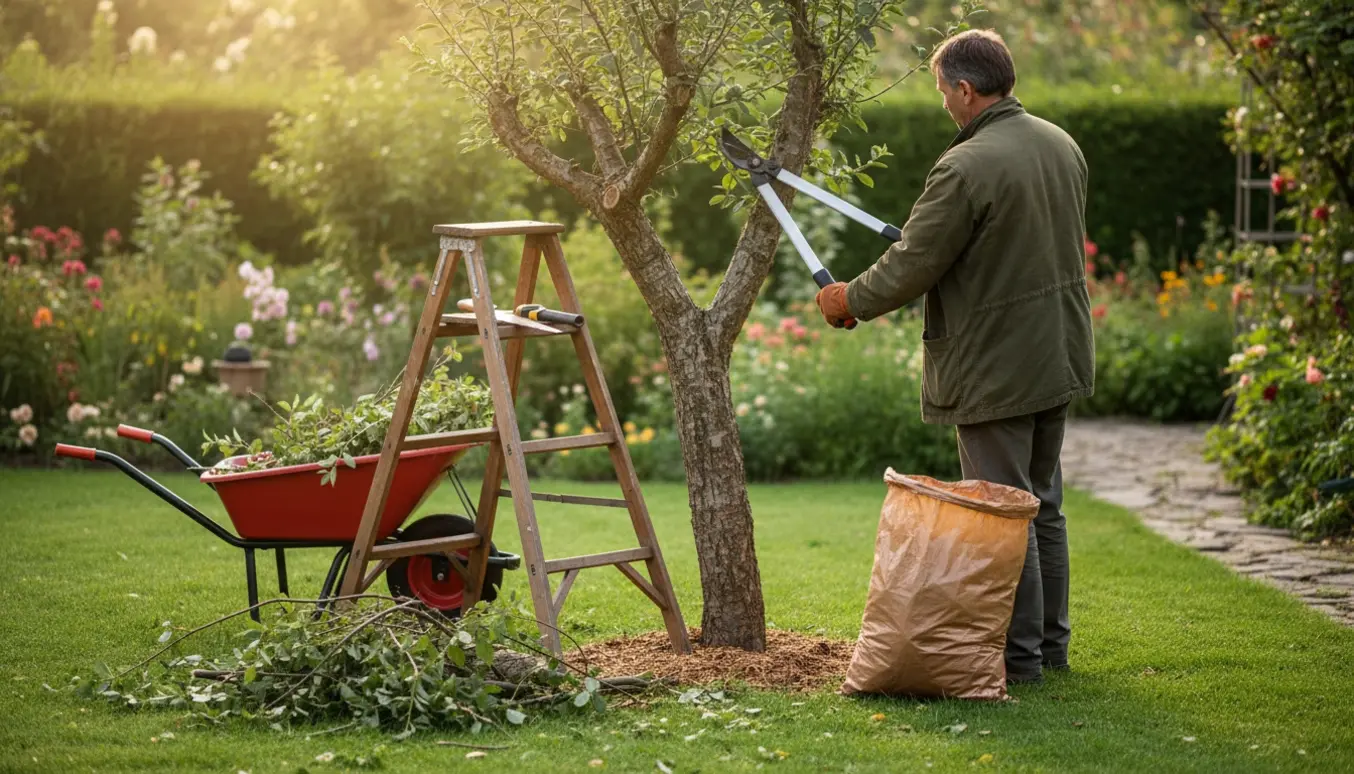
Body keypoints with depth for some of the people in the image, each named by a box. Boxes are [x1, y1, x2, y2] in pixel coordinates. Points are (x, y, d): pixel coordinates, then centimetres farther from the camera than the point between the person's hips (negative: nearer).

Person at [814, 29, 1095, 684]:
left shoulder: (966, 168, -23)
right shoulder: (1061, 145, 5)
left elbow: (912, 266, -17)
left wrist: (851, 300, 2)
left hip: (995, 371, -9)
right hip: (1057, 356, 9)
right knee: (1043, 506, 19)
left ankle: (1019, 657, 9)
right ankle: (1050, 642, 28)